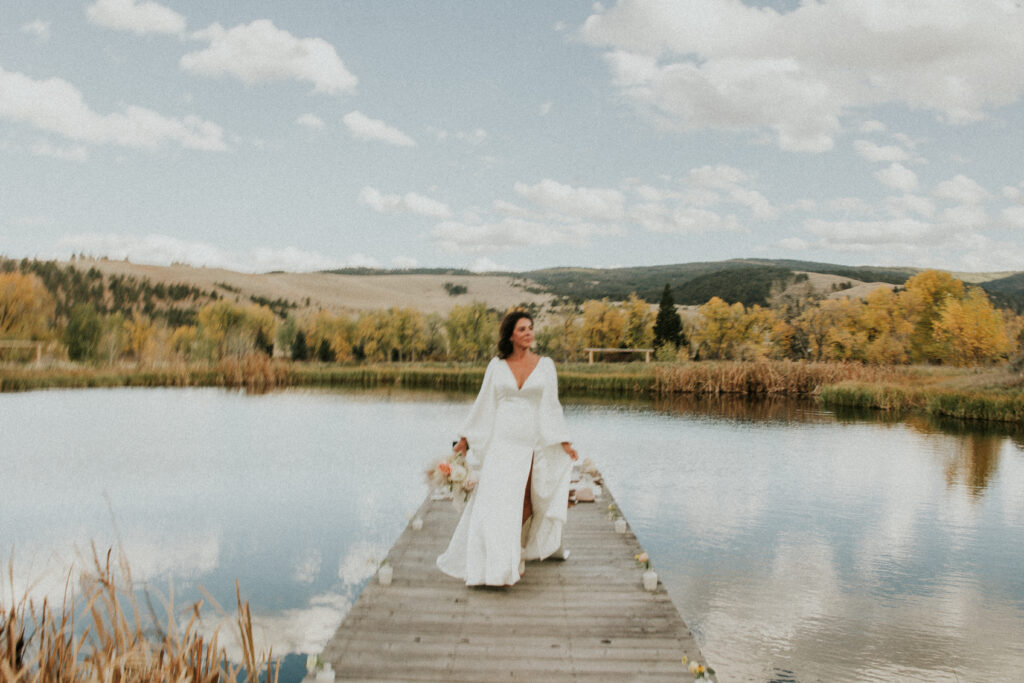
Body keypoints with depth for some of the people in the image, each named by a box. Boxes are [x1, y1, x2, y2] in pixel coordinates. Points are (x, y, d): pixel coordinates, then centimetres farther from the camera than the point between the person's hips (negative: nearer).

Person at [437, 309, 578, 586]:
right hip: (501, 441, 0)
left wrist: (564, 442, 1)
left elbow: (551, 405, 6)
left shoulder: (545, 364, 5)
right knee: (496, 501, -7)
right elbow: (484, 403, 11)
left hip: (530, 443, 0)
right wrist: (465, 437, 11)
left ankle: (515, 556, 24)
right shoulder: (497, 365, 5)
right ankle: (498, 565, 1)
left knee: (523, 503, 3)